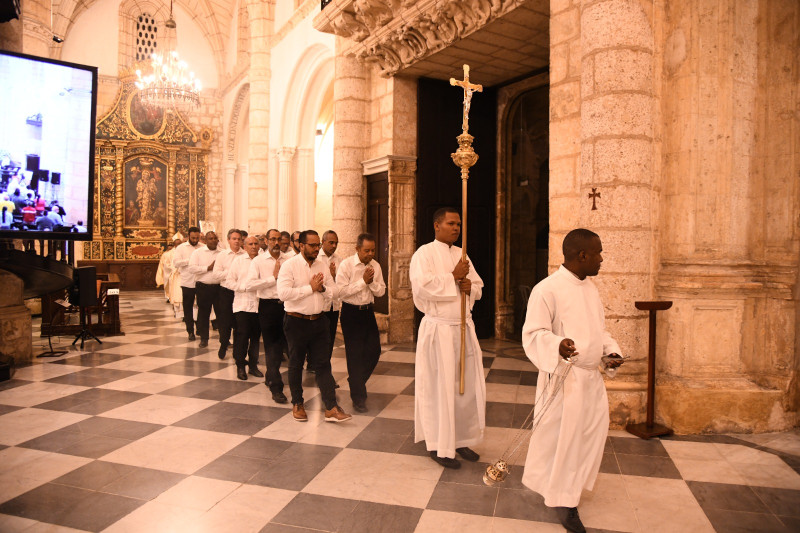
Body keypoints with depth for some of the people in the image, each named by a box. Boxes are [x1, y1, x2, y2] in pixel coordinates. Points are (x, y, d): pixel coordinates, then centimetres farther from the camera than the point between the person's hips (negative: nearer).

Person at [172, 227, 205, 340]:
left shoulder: (204, 247, 6)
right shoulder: (181, 248, 5)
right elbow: (175, 263, -6)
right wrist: (189, 260, -13)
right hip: (187, 283, 0)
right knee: (188, 308, 6)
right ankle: (190, 331, 17)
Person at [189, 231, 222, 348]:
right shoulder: (198, 252, 3)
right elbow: (192, 268, -8)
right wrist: (208, 268, -11)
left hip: (219, 286, 1)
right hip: (203, 287, -1)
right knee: (203, 313, 7)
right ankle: (203, 338, 18)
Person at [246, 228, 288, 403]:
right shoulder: (258, 261, -1)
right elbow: (250, 284, -13)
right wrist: (273, 278, -12)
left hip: (285, 305, 3)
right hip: (268, 305, -3)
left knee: (279, 344, 14)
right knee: (271, 346, 0)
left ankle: (270, 377, 36)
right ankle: (276, 388, 2)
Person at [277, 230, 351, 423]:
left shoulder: (322, 266, 8)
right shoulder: (289, 265, -9)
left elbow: (333, 291, 10)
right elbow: (283, 293, -21)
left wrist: (322, 288, -12)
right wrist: (310, 288, -17)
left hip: (318, 320, 4)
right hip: (296, 321, -4)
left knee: (323, 363, 3)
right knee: (296, 364, 10)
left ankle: (331, 408, 3)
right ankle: (297, 404, 27)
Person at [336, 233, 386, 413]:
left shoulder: (375, 266, 3)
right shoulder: (346, 265, -12)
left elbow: (381, 292, 4)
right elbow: (341, 291, -20)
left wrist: (372, 282, -15)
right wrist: (363, 281, -20)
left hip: (368, 311, 5)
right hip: (351, 312, -5)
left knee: (374, 350, 6)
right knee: (355, 354, 0)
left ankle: (357, 380, 33)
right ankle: (358, 397, 11)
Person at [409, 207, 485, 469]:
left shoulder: (461, 254, 14)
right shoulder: (424, 254, -7)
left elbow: (478, 286, 18)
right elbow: (422, 286, -22)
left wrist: (470, 286, -5)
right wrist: (453, 277, -15)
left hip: (464, 328, 7)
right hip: (438, 329, -7)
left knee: (468, 385, 9)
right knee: (440, 388, 0)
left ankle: (460, 439, 25)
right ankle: (439, 446, 14)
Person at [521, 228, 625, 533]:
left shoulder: (590, 288, 10)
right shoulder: (547, 289, -17)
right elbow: (534, 333, -19)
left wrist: (611, 350, 4)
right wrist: (557, 346, -37)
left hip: (592, 376, 8)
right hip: (564, 377, -8)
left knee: (592, 432, 14)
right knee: (561, 437, 2)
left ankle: (569, 487, 36)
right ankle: (562, 499, 21)